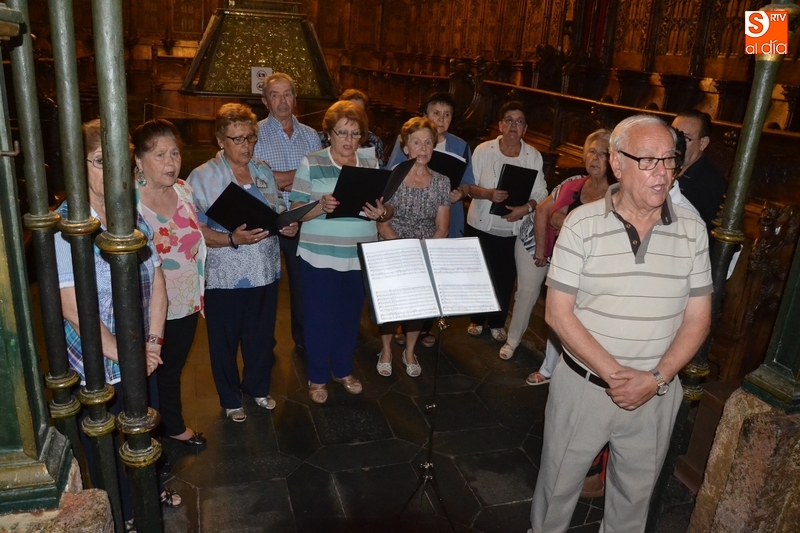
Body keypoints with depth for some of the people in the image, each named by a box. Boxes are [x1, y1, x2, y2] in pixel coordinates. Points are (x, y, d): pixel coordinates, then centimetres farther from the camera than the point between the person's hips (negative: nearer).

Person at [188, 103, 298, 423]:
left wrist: (287, 226, -7)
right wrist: (233, 240, -28)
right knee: (225, 341, 12)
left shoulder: (263, 171, 7)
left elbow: (277, 213, 15)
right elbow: (197, 230, -14)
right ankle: (230, 399, 34)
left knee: (262, 336, 17)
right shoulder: (202, 177, -10)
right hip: (225, 277, -4)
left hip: (265, 273, 4)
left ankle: (257, 387, 42)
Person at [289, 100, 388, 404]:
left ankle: (343, 370, 36)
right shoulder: (310, 164, -4)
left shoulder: (371, 165, 6)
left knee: (350, 316, 15)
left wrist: (381, 213, -16)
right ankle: (317, 377, 26)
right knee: (319, 318, 6)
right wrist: (321, 206, -27)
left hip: (359, 258, 3)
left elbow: (386, 210, 8)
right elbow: (296, 211, -7)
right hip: (320, 257, -3)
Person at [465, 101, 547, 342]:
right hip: (482, 225, 0)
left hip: (514, 229, 1)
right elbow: (468, 185, -4)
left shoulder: (533, 156, -1)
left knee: (505, 278, 9)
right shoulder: (483, 150, -5)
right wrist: (487, 194, -24)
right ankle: (477, 319, 34)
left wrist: (526, 208, -21)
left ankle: (497, 322, 31)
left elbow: (541, 192, -2)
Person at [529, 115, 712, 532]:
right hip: (582, 386, -2)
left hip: (655, 393, 2)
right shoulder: (583, 224, -12)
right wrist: (614, 374, -18)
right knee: (558, 486, 16)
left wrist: (656, 379, -13)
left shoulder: (692, 229, -3)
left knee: (634, 496, 22)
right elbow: (558, 313, -12)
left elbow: (697, 319, 0)